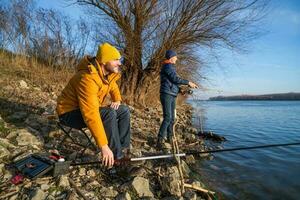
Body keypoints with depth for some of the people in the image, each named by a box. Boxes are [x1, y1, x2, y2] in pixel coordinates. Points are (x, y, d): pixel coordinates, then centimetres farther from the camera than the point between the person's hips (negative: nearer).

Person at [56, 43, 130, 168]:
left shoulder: (109, 73, -6)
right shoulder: (88, 78, -33)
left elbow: (114, 88, 17)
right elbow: (90, 115, -39)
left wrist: (117, 100, -7)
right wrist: (104, 146, -40)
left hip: (90, 109, 8)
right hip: (70, 113, -8)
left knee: (124, 110, -1)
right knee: (109, 113, -33)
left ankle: (122, 148, 3)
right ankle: (116, 157, -19)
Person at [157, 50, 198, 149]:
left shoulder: (171, 67, 24)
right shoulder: (168, 66, -6)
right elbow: (175, 78, -16)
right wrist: (188, 82, -11)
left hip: (172, 95, 10)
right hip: (167, 94, -10)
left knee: (172, 118, 10)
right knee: (167, 117, -16)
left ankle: (169, 138, 17)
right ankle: (160, 140, -15)